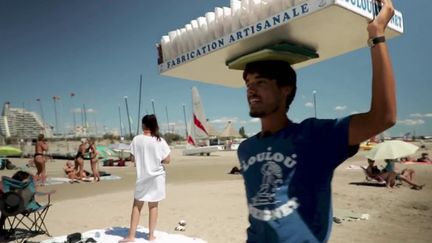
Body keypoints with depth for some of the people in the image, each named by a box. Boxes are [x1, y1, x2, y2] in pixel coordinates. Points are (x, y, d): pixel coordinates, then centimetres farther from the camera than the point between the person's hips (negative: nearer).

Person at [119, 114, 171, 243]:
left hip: (142, 177, 1)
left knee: (137, 205, 13)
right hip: (156, 177, 0)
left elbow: (132, 158, -3)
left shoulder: (136, 139, -8)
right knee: (153, 206, 10)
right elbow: (167, 160, -6)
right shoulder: (160, 141, -10)